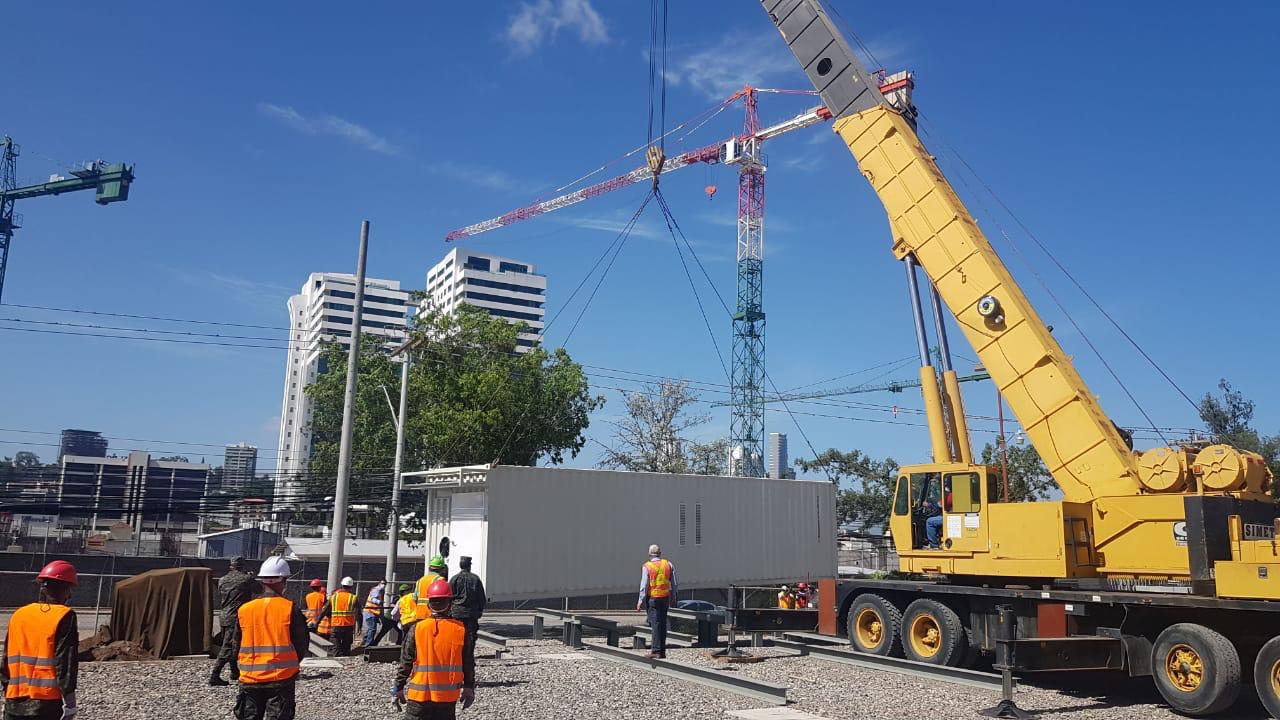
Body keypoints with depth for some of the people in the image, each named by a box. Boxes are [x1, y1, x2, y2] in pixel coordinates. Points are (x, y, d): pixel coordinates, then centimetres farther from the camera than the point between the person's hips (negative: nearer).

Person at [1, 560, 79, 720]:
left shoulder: (18, 615, 8)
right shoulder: (64, 616, -9)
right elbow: (66, 662, -12)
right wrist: (69, 701, -9)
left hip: (14, 702, 6)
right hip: (48, 702, -6)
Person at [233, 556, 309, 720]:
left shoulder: (243, 610, -1)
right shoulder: (290, 609, -10)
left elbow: (237, 646, 7)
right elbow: (302, 645, -4)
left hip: (250, 680, 3)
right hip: (281, 678, -3)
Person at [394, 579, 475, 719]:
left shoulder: (417, 629, -7)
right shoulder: (460, 629, -5)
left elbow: (405, 661, -3)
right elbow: (468, 662, 0)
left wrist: (399, 688, 8)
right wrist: (469, 688, 11)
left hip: (419, 695, -1)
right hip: (448, 696, 1)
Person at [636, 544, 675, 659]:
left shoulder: (646, 567, -8)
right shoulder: (668, 565, 5)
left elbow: (644, 585, -10)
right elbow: (674, 584, 7)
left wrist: (641, 601, -3)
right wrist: (671, 597, 16)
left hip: (652, 598, -4)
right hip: (665, 598, 4)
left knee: (655, 624, -2)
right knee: (662, 624, 12)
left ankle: (656, 651, -6)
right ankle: (662, 651, 17)